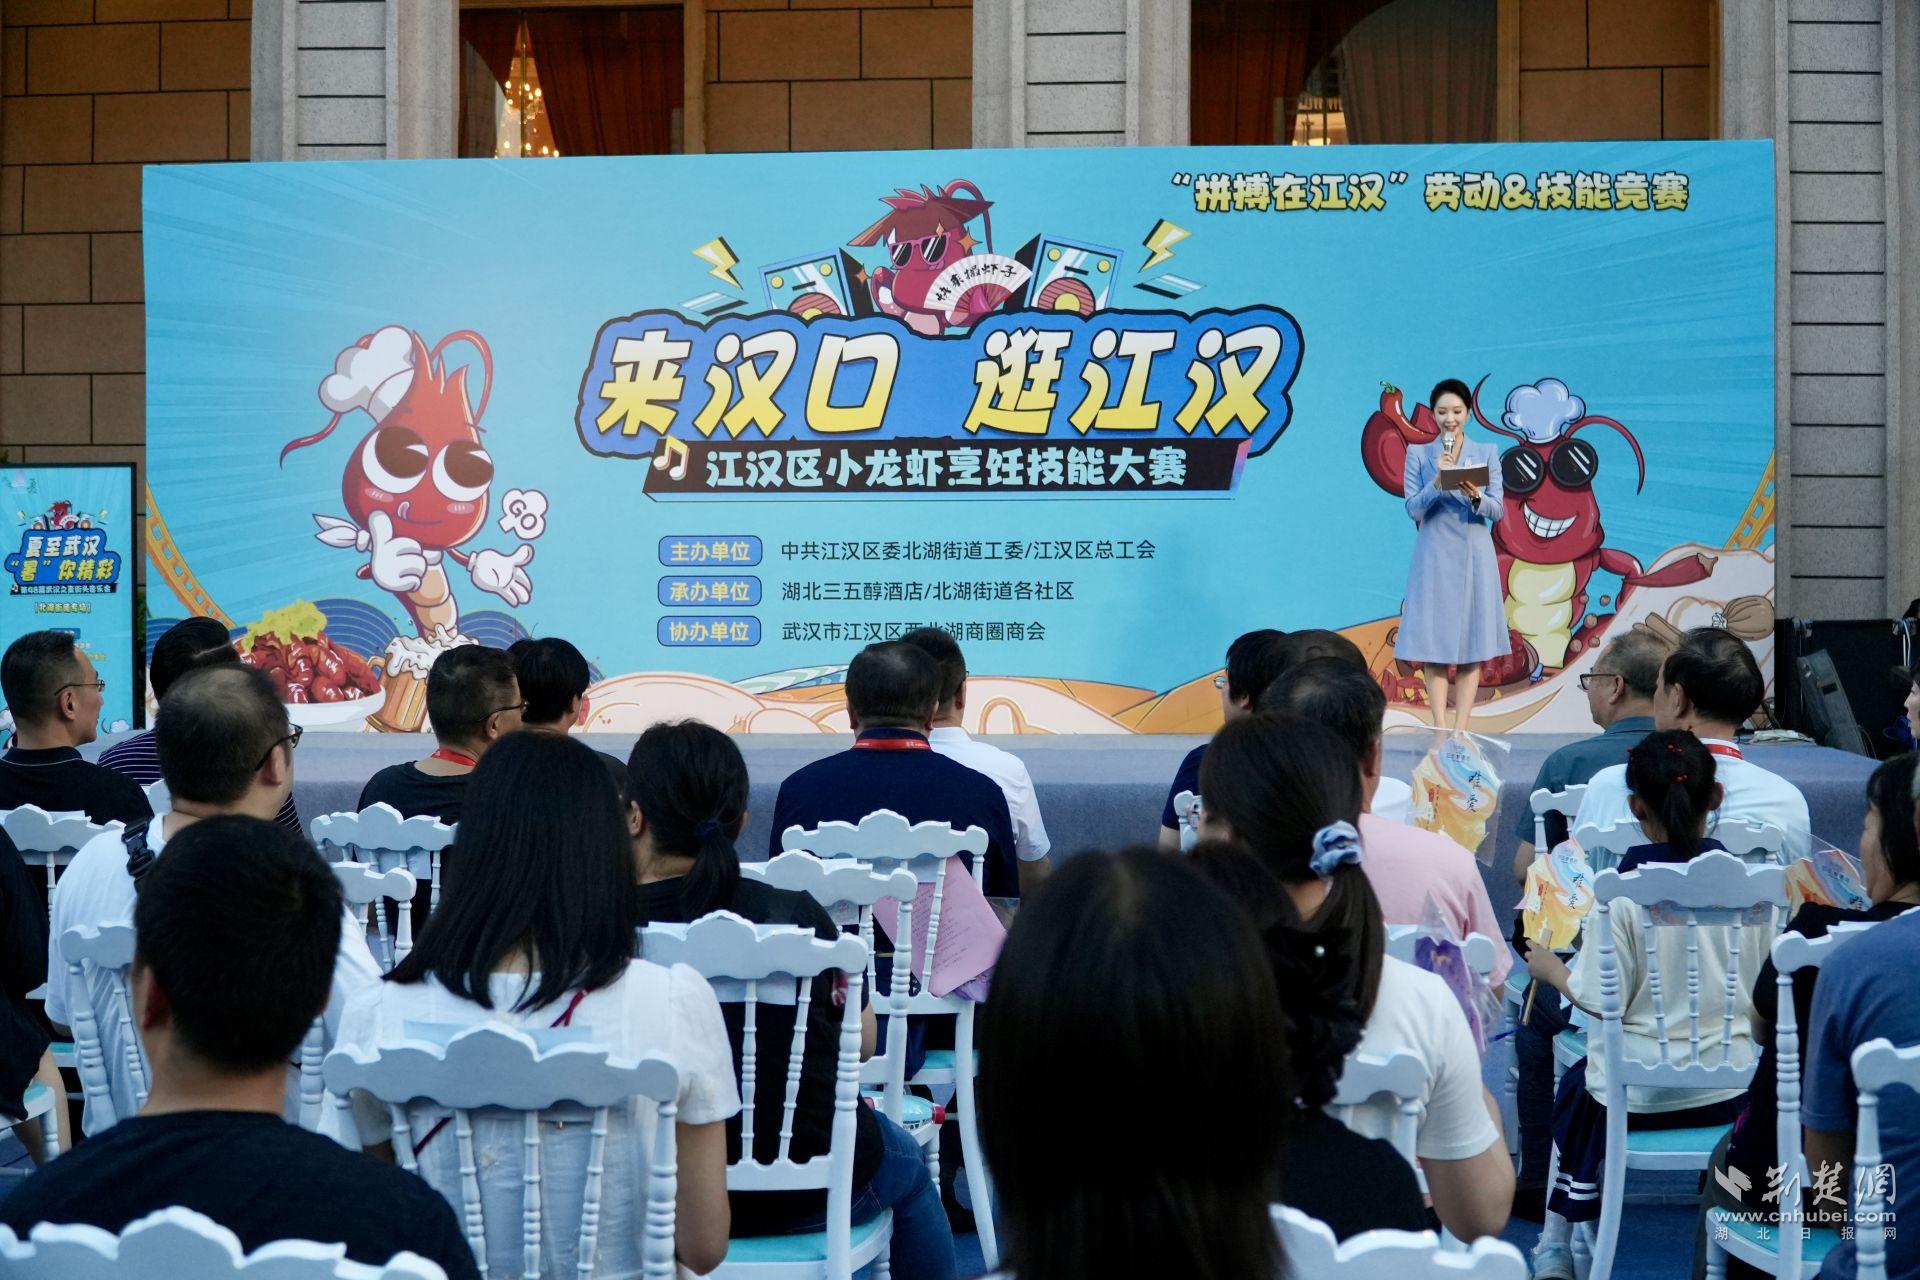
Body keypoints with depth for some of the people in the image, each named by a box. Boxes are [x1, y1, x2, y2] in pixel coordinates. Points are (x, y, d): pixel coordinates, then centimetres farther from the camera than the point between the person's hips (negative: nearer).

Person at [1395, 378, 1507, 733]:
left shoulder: (1487, 453, 7)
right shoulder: (1418, 455, 5)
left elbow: (1497, 510, 1)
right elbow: (1413, 508, -2)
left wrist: (1476, 496, -20)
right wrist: (1438, 480, -17)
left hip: (1474, 557, 1)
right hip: (1434, 557, -1)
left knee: (1472, 644, 0)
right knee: (1433, 643, -3)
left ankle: (1461, 727, 3)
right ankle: (1439, 725, 1)